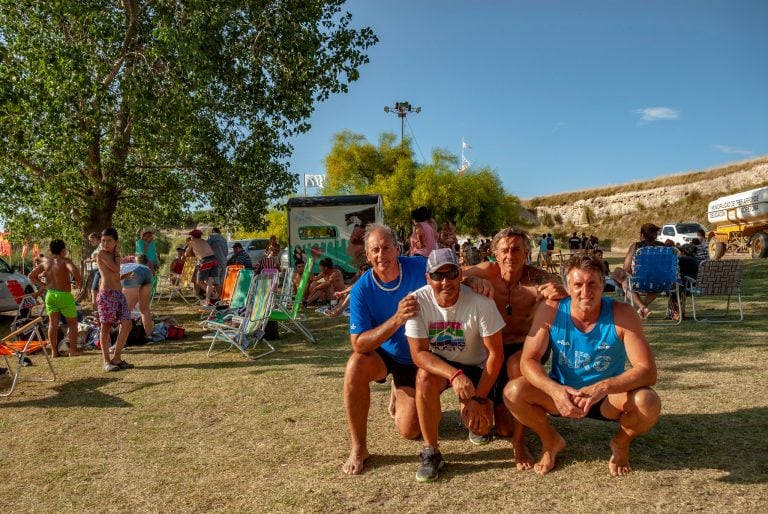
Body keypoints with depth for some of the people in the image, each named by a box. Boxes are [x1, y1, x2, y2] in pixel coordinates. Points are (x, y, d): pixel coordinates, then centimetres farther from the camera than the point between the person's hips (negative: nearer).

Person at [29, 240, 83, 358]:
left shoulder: (45, 262, 9)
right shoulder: (64, 261, -9)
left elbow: (31, 275, 15)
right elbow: (74, 270, -29)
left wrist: (43, 285, 15)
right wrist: (78, 282, -13)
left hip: (50, 295, 5)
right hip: (64, 295, -5)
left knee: (53, 323, 10)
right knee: (72, 322, 6)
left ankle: (54, 351, 13)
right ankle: (73, 350, 4)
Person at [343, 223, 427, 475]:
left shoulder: (420, 267, -21)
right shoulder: (362, 290, -23)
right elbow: (358, 343, -30)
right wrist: (397, 319, -43)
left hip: (416, 357, 1)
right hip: (381, 353, -1)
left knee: (410, 431, -5)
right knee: (356, 366, -36)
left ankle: (400, 394, 32)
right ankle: (358, 448, -17)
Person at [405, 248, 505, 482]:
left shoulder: (480, 302, -26)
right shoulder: (417, 301, -22)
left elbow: (495, 353, -17)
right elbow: (419, 353, -22)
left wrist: (479, 399, -18)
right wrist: (454, 375, -38)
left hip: (475, 366, 0)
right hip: (437, 363, 1)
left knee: (479, 426, -15)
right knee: (425, 378, -33)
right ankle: (430, 452, -14)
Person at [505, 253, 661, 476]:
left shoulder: (622, 315, -21)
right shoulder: (550, 311, -18)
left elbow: (647, 371, -24)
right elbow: (528, 360, -18)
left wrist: (603, 387, -41)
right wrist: (555, 390, -38)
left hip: (608, 398, -1)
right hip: (561, 393, 1)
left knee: (649, 403, -31)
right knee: (513, 392, -25)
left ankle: (621, 443, 7)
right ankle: (551, 441, 8)